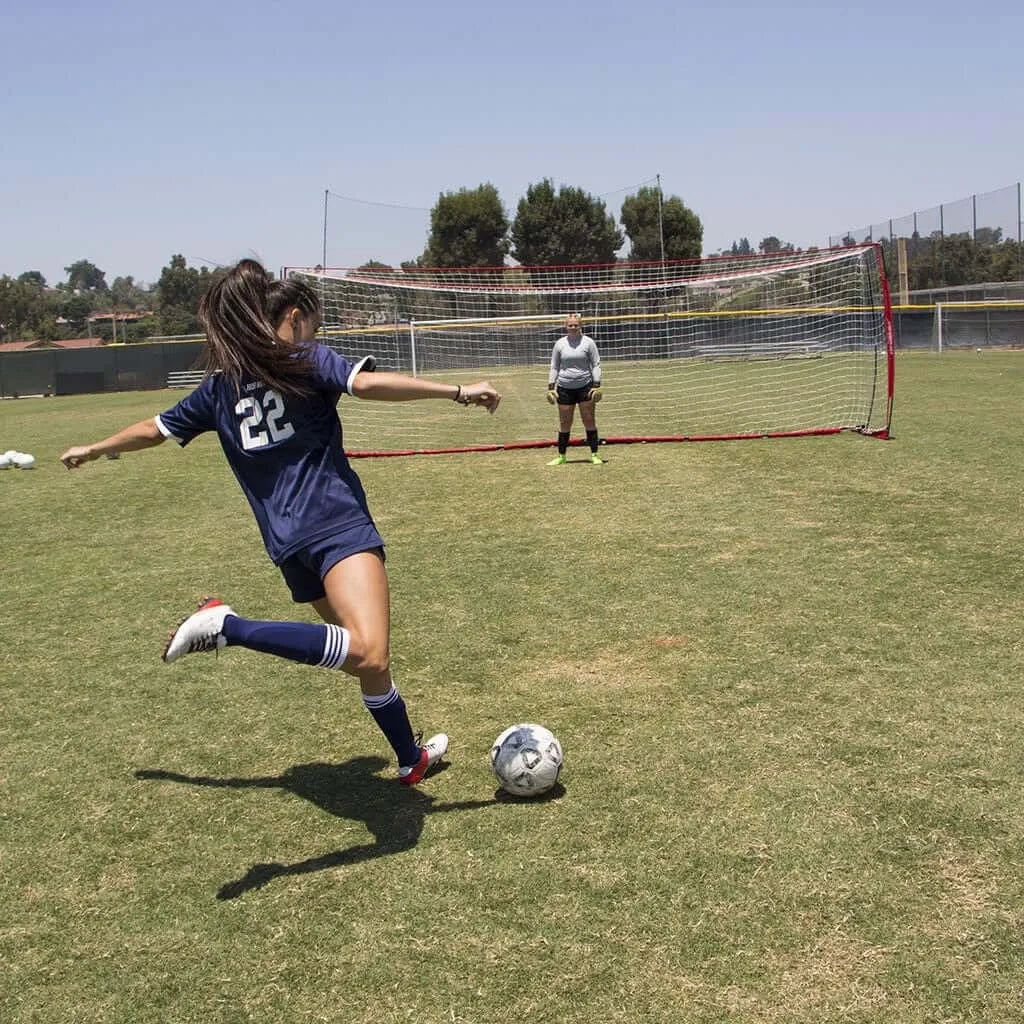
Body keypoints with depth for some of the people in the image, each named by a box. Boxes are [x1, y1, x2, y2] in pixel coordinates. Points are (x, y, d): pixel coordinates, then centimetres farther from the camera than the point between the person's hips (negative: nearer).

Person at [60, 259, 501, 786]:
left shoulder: (219, 385, 18)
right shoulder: (307, 360, 2)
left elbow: (154, 430, 28)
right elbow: (367, 383, -17)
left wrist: (94, 449, 46)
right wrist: (458, 392, -19)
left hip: (284, 541, 8)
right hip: (336, 522, -8)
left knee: (369, 657, 20)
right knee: (368, 654, -26)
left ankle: (411, 759, 31)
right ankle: (228, 626, -24)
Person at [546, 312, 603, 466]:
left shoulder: (588, 342, 1)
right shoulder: (559, 344, 6)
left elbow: (596, 365, 2)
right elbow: (554, 367, 12)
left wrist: (597, 386, -6)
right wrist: (551, 388, 4)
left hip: (585, 387, -2)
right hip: (565, 388, 2)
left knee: (589, 422, 0)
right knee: (564, 424, 5)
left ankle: (594, 455, 6)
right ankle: (561, 456, 15)